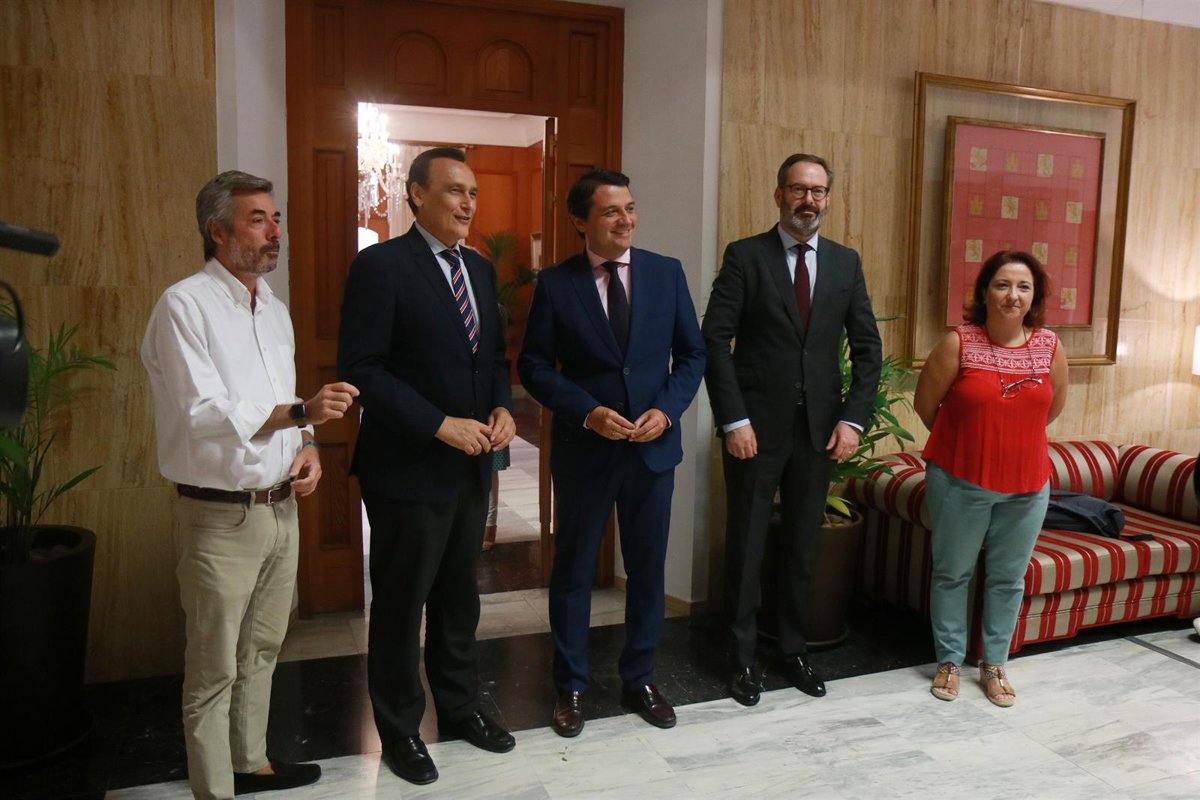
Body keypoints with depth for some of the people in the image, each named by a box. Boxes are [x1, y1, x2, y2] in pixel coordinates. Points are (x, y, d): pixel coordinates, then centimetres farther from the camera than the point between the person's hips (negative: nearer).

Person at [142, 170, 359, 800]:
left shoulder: (273, 309, 12)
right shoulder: (185, 306, -12)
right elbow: (205, 413, -21)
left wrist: (307, 447, 0)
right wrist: (302, 412, -29)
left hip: (281, 507, 7)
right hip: (221, 516, -7)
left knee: (261, 651, 20)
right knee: (214, 671, 5)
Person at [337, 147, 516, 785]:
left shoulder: (480, 269, 10)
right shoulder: (381, 265, -12)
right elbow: (360, 370, -17)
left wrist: (503, 408, -3)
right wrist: (441, 426, -20)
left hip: (471, 466, 7)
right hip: (408, 467, -6)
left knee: (459, 596, 18)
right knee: (401, 602, 9)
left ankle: (460, 708, 36)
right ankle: (399, 730, 28)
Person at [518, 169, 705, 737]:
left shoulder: (666, 273, 0)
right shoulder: (555, 284, -5)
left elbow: (692, 354, 4)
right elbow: (534, 366, -5)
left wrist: (666, 409, -12)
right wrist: (588, 413, -17)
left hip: (653, 446, 2)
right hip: (583, 449, -2)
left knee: (648, 568, 13)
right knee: (573, 570, 10)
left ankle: (639, 680, 32)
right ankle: (570, 687, 28)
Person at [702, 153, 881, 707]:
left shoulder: (846, 262, 8)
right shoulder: (745, 256, -4)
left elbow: (867, 346, 8)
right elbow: (715, 341, -9)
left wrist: (853, 418, -3)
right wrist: (734, 420, -15)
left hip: (820, 427, 3)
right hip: (756, 426, -3)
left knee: (803, 546, 13)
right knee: (746, 544, 7)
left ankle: (793, 649, 29)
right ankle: (743, 656, 22)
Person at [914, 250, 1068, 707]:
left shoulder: (1050, 348, -3)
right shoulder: (958, 343, -13)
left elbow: (1052, 407, 14)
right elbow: (925, 404, -3)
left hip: (1026, 485, 3)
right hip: (959, 480, -3)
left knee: (1008, 578, 13)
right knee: (952, 573, 9)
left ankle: (994, 665, 29)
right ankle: (949, 661, 26)